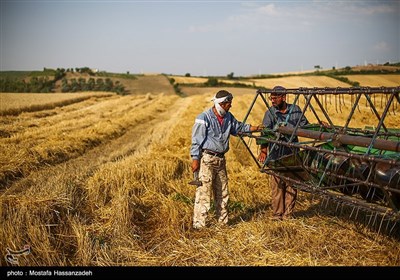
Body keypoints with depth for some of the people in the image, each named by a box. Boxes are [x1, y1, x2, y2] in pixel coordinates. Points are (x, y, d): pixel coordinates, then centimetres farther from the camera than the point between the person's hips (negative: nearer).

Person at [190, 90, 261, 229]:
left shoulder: (228, 117, 10)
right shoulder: (204, 118, -13)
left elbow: (238, 127, 27)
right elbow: (196, 140, -13)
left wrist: (253, 128, 14)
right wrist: (195, 158, -16)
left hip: (221, 159, 8)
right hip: (206, 159, -8)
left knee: (222, 192, 15)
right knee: (204, 192, -9)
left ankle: (223, 221, 27)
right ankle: (199, 224, -3)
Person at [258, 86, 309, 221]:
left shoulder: (295, 110, 5)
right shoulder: (270, 113, -2)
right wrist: (263, 150, -22)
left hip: (293, 154, 2)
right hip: (276, 155, -2)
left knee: (292, 184, 6)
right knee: (276, 185, 0)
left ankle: (288, 213, 18)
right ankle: (277, 214, 12)